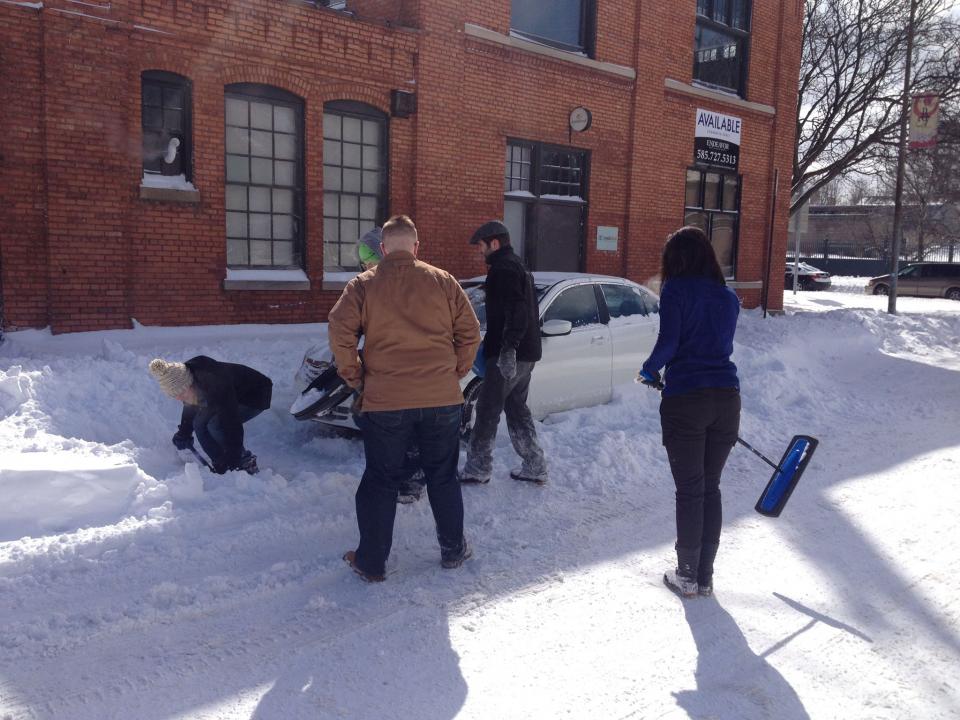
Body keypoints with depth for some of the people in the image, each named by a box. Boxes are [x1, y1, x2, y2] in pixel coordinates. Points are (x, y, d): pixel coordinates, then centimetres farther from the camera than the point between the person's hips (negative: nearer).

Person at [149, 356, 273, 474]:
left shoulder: (214, 385, -39)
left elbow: (232, 424, -37)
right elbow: (190, 407, 9)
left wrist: (232, 460, -34)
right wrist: (184, 433, 6)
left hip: (255, 397, -8)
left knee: (216, 425, -25)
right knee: (199, 423, -10)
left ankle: (246, 462, -9)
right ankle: (219, 463, 1)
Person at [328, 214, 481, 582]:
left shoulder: (363, 285, -1)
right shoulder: (442, 280, 3)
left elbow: (340, 333, -9)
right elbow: (469, 332, 5)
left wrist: (355, 378, 2)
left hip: (384, 401, -1)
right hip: (442, 399, 2)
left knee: (380, 482, 11)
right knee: (443, 477, 17)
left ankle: (371, 562, 18)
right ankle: (453, 550, 28)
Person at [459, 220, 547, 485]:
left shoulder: (504, 269, -12)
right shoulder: (519, 267, 20)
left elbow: (515, 311, -25)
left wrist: (508, 348, -30)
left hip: (508, 354, -10)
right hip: (527, 353, 10)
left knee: (487, 411, -2)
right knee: (517, 409, 16)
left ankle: (477, 469, 4)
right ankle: (534, 467, 17)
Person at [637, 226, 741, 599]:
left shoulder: (677, 289, -5)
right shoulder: (728, 297, 12)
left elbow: (668, 342, -14)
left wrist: (649, 370, 6)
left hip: (685, 400, -5)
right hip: (726, 399, 5)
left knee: (689, 491, 4)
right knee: (711, 488, 13)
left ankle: (687, 576, 15)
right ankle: (705, 576, 22)